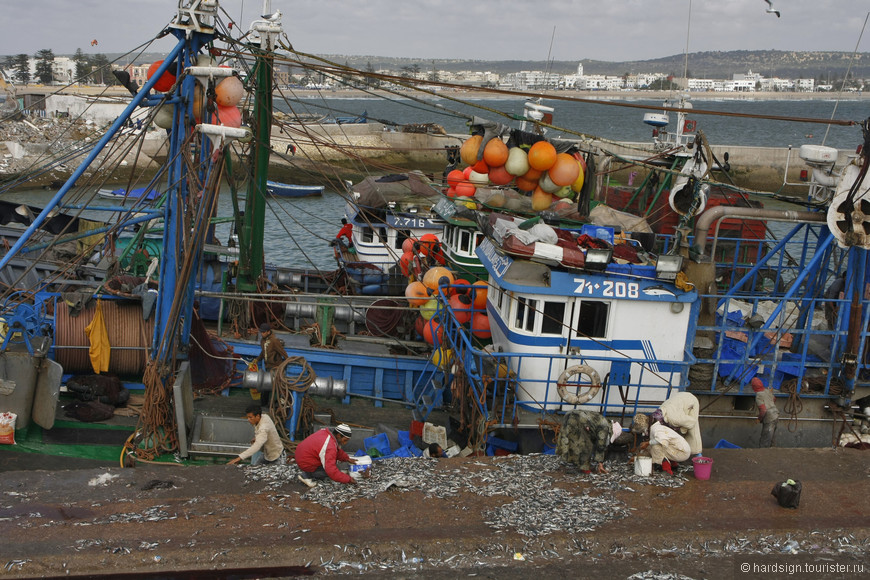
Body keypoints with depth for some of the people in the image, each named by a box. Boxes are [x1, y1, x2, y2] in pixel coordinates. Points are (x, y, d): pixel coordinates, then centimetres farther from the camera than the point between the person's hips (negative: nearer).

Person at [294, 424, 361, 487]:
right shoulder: (330, 447, -29)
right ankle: (307, 476, -2)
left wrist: (347, 459, 7)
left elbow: (337, 450, 18)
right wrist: (348, 479, -24)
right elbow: (331, 471, -32)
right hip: (307, 464, -9)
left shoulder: (326, 433, -2)